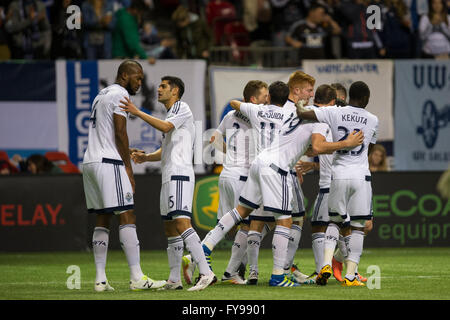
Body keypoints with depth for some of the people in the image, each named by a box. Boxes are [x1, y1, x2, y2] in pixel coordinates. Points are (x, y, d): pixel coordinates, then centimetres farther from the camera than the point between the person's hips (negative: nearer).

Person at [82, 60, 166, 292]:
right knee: (127, 218, -10)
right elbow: (120, 133, -12)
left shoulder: (101, 96, 24)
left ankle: (100, 279, 4)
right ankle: (136, 277, -14)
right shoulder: (120, 94, -6)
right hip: (108, 163, -10)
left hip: (90, 161, 10)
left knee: (102, 220, 9)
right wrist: (128, 168, -7)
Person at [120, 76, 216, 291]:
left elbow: (165, 127, -21)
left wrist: (137, 113, -21)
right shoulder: (170, 114, 26)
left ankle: (206, 273, -28)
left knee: (181, 223, -21)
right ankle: (174, 280, 13)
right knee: (170, 228, 10)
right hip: (169, 177, 11)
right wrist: (146, 157, 11)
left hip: (180, 175, -11)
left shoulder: (182, 108, -3)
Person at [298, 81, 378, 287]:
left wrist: (299, 105, 15)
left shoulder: (334, 113, -1)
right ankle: (350, 276, -1)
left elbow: (302, 114, -7)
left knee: (334, 222, 17)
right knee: (357, 227, 5)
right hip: (361, 176, -1)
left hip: (338, 176, 1)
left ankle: (326, 264, -4)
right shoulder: (372, 120, 3)